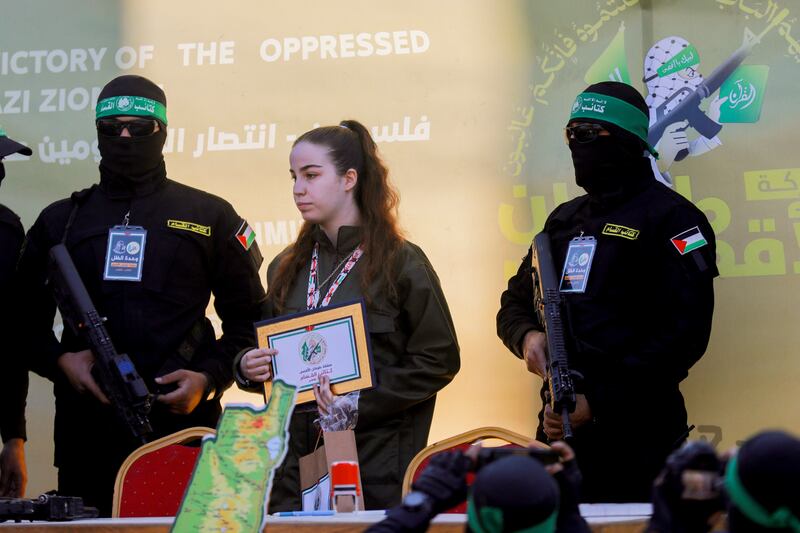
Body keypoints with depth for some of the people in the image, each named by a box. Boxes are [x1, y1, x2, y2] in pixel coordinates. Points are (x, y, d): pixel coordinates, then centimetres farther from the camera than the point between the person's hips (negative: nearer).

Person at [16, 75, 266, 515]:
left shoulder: (209, 217, 10)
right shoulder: (61, 221, 15)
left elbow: (248, 318, 9)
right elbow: (27, 318, 14)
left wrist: (209, 378, -6)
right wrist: (59, 359, -6)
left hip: (181, 421, -1)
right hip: (86, 425, 2)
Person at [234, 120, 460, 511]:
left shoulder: (401, 262, -3)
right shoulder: (287, 268, 13)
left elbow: (439, 360, -7)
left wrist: (359, 403, -15)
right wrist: (248, 369, -4)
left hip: (375, 461, -4)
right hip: (294, 462, 4)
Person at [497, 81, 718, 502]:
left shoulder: (670, 218, -5)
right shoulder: (565, 219, 18)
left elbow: (684, 333, -14)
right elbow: (515, 302, 25)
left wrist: (597, 404, -18)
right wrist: (527, 336, -1)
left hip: (636, 433, -7)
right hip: (560, 424, 7)